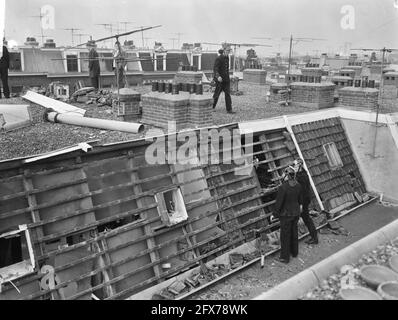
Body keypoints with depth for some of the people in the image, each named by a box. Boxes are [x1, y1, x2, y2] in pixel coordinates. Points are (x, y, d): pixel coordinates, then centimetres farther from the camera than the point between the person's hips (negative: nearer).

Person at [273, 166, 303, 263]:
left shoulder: (282, 188, -29)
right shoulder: (298, 185, -8)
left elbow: (278, 203, -22)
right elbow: (300, 200, 5)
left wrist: (274, 214, -9)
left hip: (286, 214, -6)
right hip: (296, 213, 6)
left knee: (285, 235, 9)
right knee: (294, 231, 24)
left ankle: (285, 257, 23)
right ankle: (294, 252, 42)